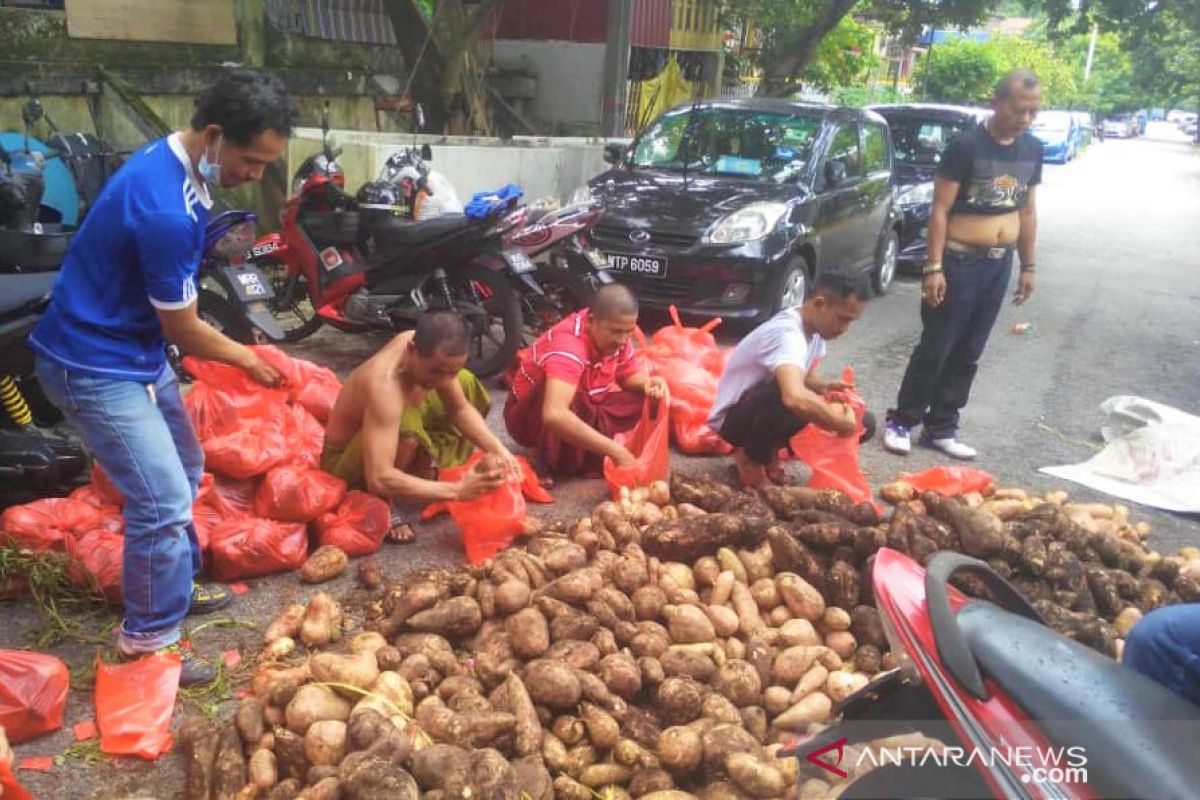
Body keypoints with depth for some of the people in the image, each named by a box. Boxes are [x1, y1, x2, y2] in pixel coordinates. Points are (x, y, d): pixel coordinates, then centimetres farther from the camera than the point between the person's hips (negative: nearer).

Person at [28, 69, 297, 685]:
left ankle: (176, 584, 39)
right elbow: (182, 330, -19)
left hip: (134, 347, 10)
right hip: (95, 363, -10)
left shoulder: (173, 161, 0)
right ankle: (147, 641, 12)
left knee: (183, 470, 20)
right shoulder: (164, 210, -31)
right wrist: (248, 359, -3)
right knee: (163, 503, -8)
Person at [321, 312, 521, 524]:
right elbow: (379, 480, -46)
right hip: (344, 460, -8)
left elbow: (461, 409, -5)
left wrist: (497, 449, -21)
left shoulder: (426, 348, -18)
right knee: (405, 426, -40)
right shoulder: (384, 386, -40)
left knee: (466, 383, 3)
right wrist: (458, 491, -48)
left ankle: (424, 472, 7)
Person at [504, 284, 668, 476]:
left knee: (646, 397, -13)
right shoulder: (569, 343, -36)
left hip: (581, 411, 7)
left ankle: (584, 456, -16)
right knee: (572, 395, -40)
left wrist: (648, 383, -22)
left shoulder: (615, 335, -13)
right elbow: (554, 416, -50)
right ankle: (566, 463, -20)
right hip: (529, 418, -7)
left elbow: (630, 375, 4)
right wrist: (615, 452, -48)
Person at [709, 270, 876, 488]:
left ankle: (769, 452, 7)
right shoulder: (787, 334, -32)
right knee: (787, 392, -41)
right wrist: (843, 425, -35)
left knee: (863, 424, -2)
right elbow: (796, 399, -51)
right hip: (732, 418, -9)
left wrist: (825, 387, -9)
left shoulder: (815, 329, -3)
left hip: (768, 410, 9)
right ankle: (752, 458, -12)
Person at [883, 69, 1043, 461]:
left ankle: (941, 428, 19)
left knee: (968, 353, 10)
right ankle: (902, 422, 11)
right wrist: (934, 267, -19)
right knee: (935, 348, -2)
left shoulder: (1033, 150, 7)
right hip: (960, 261, -6)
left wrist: (1028, 265, 13)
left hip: (1000, 264, 6)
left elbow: (1027, 211, 15)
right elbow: (940, 210, -13)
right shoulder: (965, 145, -12)